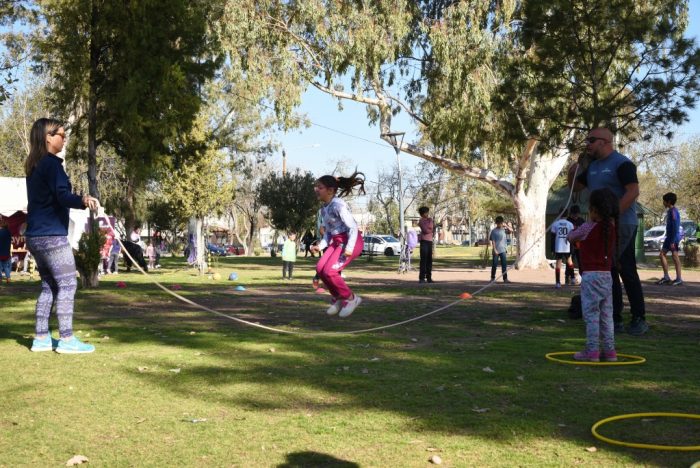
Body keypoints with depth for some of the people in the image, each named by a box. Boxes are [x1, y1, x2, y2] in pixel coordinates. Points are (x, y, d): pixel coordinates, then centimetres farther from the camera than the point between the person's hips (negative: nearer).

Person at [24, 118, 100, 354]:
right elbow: (62, 196, -25)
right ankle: (66, 340, -5)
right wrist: (83, 201, -42)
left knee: (49, 286, 13)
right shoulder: (51, 163, -12)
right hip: (52, 235, -9)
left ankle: (42, 338, 13)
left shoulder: (34, 166, 15)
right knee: (67, 285, -5)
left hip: (36, 235, 9)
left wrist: (80, 199, 37)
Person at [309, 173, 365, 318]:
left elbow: (353, 227, -21)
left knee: (330, 271, -17)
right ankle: (338, 297, 16)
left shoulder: (338, 205, -19)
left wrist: (349, 248, -29)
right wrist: (321, 246, 2)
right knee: (320, 269, -1)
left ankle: (351, 298, 2)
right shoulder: (323, 209, 9)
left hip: (350, 241, -9)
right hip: (337, 241, 9)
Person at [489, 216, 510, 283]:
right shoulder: (494, 231, -4)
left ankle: (505, 278, -1)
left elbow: (504, 240, 15)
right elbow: (493, 241, -7)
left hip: (503, 250, 4)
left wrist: (506, 248, 7)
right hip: (496, 251, -4)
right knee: (494, 265, 3)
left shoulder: (503, 230, 10)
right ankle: (493, 278, 14)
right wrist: (495, 250, -12)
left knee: (504, 265, -2)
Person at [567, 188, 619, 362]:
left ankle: (592, 351, -4)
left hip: (590, 275, -6)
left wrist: (573, 234, 25)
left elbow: (570, 237, 4)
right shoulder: (612, 227, 5)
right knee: (606, 315, 10)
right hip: (607, 275, 6)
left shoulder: (587, 228, -11)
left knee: (591, 315, -3)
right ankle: (609, 350, 13)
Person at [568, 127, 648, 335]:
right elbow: (576, 187, 24)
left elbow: (633, 191, -19)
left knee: (627, 272, -4)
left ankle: (639, 319, 6)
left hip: (621, 227, -8)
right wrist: (572, 171, 4)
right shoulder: (592, 166, 14)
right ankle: (615, 319, 14)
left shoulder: (621, 163, -10)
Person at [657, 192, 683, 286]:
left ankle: (679, 279, -1)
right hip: (669, 237, 10)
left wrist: (673, 241, -22)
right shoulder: (670, 211, 14)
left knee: (675, 256, -6)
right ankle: (666, 277, 11)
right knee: (662, 254, 8)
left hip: (674, 238, -10)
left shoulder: (673, 211, -16)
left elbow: (675, 227, -20)